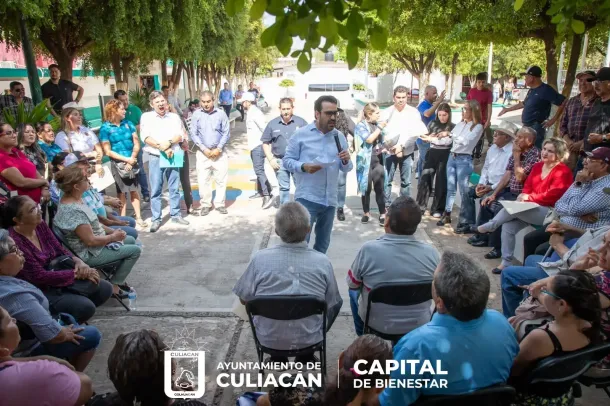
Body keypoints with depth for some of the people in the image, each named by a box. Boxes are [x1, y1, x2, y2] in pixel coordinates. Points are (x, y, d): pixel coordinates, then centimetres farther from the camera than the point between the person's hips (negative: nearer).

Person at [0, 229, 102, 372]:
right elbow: (52, 334, -32)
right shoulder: (16, 295, -36)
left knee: (68, 319, 24)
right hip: (31, 351, -9)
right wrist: (66, 334, -12)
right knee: (92, 335, 0)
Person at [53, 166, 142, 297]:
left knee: (131, 240, 17)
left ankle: (117, 279, 23)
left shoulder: (74, 199, -1)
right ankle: (113, 285, 6)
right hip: (89, 253, -10)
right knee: (135, 250, -6)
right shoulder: (74, 210, -31)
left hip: (95, 243, 10)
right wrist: (113, 237, -14)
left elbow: (93, 223, 11)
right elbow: (91, 241, -28)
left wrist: (112, 231, 2)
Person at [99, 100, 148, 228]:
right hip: (118, 164, -3)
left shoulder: (128, 123, 3)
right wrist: (126, 159, -12)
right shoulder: (105, 128, -7)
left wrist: (131, 159, -10)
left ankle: (138, 217, 17)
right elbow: (108, 151, -8)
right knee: (121, 192, 7)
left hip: (132, 162, 3)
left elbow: (136, 144, 2)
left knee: (134, 190, 10)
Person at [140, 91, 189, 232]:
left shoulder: (174, 117, 9)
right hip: (155, 158, -2)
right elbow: (145, 137, -8)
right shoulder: (146, 117, 2)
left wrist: (169, 143, -17)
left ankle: (176, 215, 21)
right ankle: (156, 219, 7)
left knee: (174, 188, 9)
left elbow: (180, 135, 0)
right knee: (156, 190, 0)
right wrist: (161, 147, -15)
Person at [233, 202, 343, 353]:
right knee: (337, 304, 26)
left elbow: (244, 299, -7)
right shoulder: (323, 261, -18)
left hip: (268, 339, 1)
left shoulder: (260, 259, -20)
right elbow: (333, 305, -6)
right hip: (310, 339, 0)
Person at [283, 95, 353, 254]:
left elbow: (346, 168, 13)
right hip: (306, 199, -5)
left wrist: (346, 161, -10)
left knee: (323, 244, 16)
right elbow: (286, 160, -4)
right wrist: (303, 167, -22)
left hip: (330, 200, 5)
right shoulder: (300, 134, -3)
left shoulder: (340, 137, 9)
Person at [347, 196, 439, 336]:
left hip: (376, 325, -2)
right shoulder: (431, 252, -17)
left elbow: (352, 283, -7)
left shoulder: (369, 249, -24)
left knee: (354, 291, 27)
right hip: (419, 326, 2)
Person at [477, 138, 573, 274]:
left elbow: (552, 196, -19)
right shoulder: (538, 166, 13)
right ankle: (506, 262, -10)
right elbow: (528, 186, 13)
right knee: (508, 225, -16)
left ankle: (490, 226, -4)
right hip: (532, 208, 7)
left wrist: (529, 197, -17)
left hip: (550, 212, -7)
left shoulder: (563, 171, -11)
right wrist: (524, 196, -10)